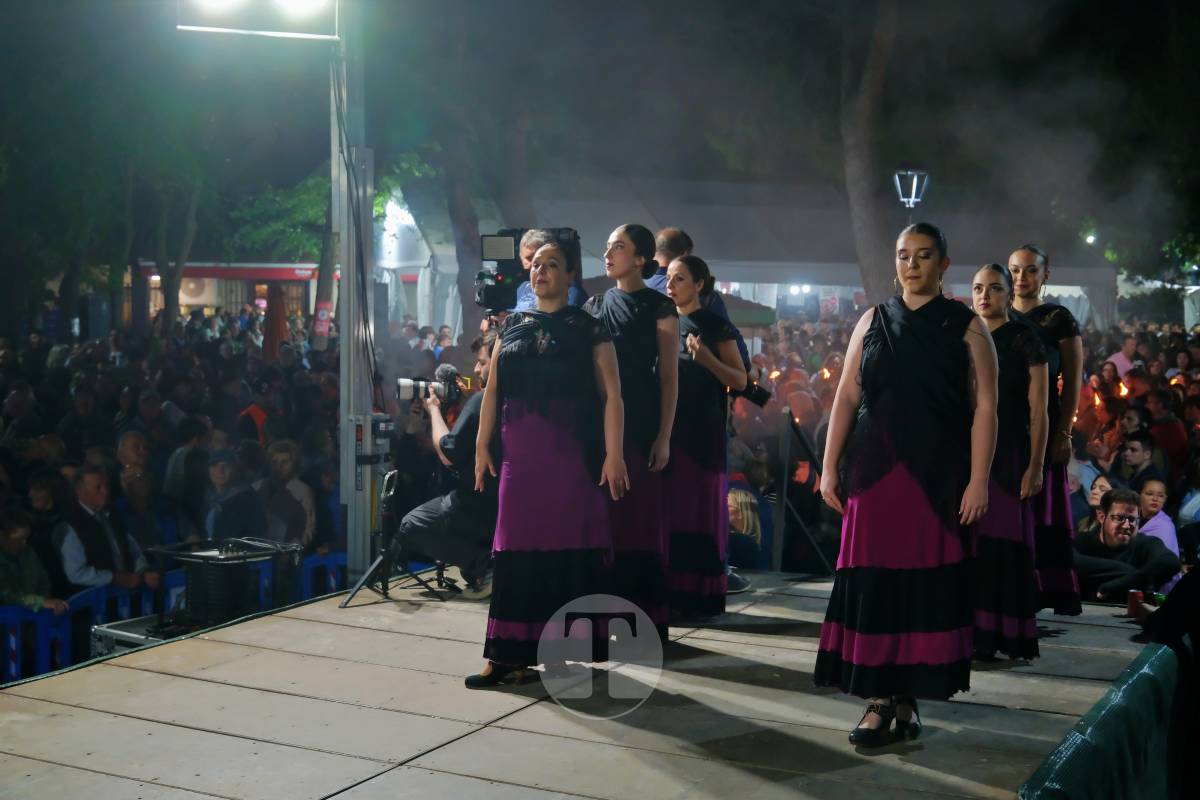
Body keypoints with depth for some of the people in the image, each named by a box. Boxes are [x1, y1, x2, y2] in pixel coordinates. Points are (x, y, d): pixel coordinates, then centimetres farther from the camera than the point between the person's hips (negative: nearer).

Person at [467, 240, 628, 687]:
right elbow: (492, 391, 14)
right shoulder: (512, 326, 14)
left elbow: (611, 394, -5)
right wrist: (482, 446, 7)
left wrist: (613, 454, -14)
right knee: (518, 549, 1)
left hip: (572, 454, -3)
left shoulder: (588, 328, 2)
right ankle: (511, 653, 4)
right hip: (520, 454, 4)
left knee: (570, 546, -1)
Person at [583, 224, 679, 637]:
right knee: (603, 518, 4)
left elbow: (669, 375, -4)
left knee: (642, 518, -3)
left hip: (641, 425, -4)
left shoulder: (658, 306, -1)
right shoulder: (595, 305, 13)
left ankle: (646, 621, 3)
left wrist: (664, 436, -11)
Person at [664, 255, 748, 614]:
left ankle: (701, 594, 4)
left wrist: (707, 358, -18)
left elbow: (740, 381, -3)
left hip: (702, 433, -3)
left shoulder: (716, 327, -1)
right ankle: (666, 593, 6)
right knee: (667, 508, 1)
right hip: (665, 429, 4)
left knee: (701, 509, -1)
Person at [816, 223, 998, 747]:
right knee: (874, 581, -1)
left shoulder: (965, 327, 3)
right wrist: (830, 466, 2)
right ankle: (880, 698, 5)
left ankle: (908, 695, 11)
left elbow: (984, 406, -3)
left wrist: (978, 481, -11)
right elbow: (846, 397, 8)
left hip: (938, 476, -2)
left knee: (927, 583, 0)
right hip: (875, 471, 2)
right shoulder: (873, 322, 10)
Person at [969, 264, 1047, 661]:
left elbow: (1038, 411, -5)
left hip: (1008, 455, -4)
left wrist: (1035, 466, -11)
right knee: (969, 542, 3)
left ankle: (1006, 635, 5)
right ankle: (975, 632, 10)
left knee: (1003, 543, -2)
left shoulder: (1024, 338, -2)